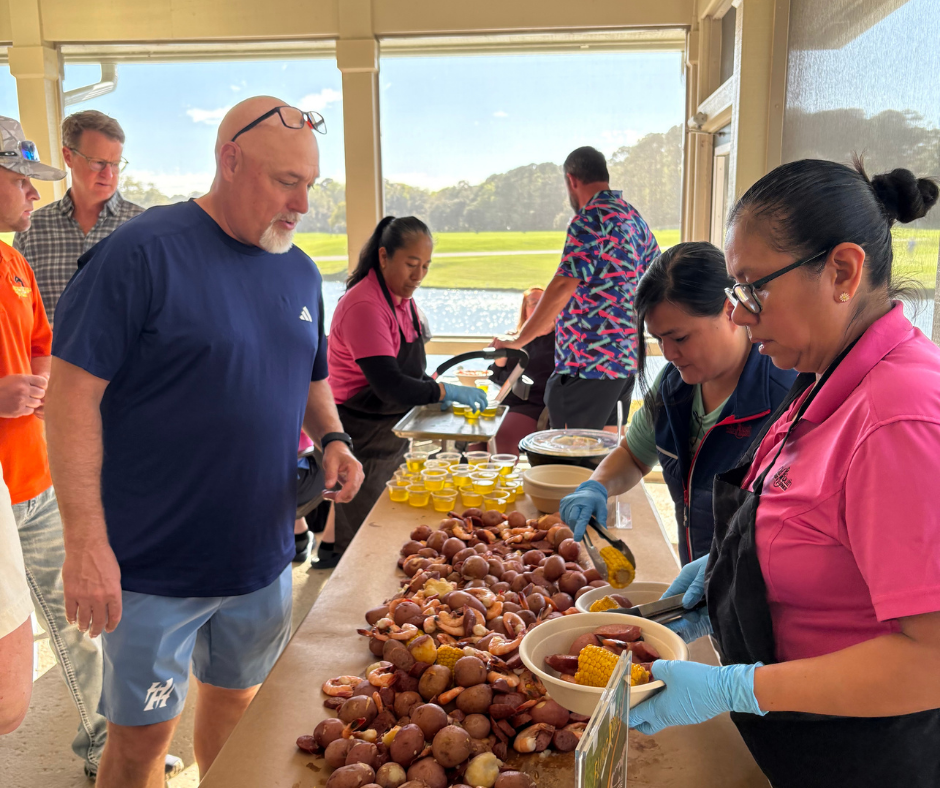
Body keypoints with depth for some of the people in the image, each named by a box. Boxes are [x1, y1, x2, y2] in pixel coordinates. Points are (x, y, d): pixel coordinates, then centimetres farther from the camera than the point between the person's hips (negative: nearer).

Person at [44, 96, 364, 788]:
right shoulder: (143, 252, -15)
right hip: (153, 566, -6)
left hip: (263, 554, 6)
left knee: (237, 702, 22)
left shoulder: (300, 272, 7)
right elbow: (73, 394, -17)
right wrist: (86, 543, -21)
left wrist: (332, 438, -2)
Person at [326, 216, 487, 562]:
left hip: (393, 433, 9)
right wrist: (446, 392, -22)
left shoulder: (403, 298, 8)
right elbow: (389, 386, -27)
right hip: (363, 436, -9)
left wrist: (434, 390, 0)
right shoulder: (364, 305, -22)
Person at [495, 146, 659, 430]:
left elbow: (563, 286, -21)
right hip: (626, 361, 9)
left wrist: (519, 339, -13)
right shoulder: (634, 218, 13)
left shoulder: (590, 219, -13)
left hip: (588, 363, -9)